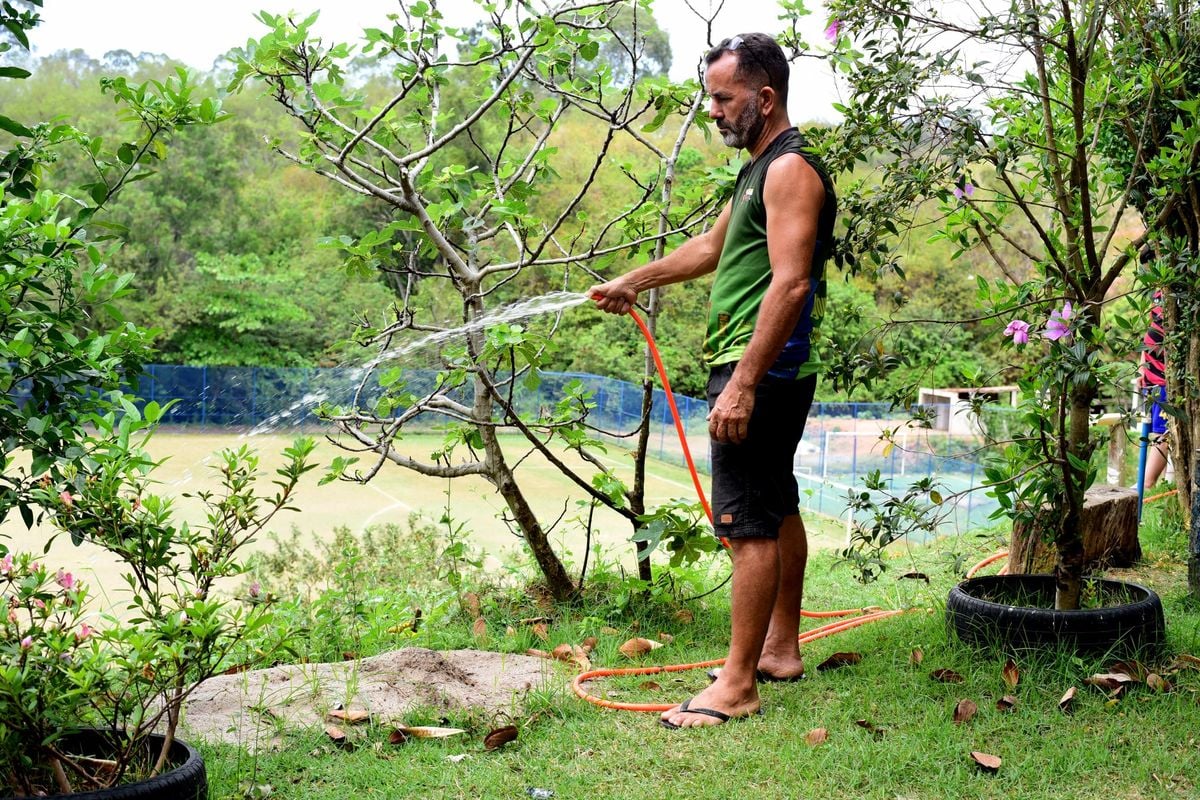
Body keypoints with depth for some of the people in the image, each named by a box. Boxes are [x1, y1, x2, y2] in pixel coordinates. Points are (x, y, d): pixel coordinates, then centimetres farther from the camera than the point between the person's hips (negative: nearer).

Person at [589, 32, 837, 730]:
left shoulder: (790, 169, -14)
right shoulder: (762, 168, 19)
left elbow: (789, 284, -23)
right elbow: (711, 248, 31)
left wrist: (742, 383, -27)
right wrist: (634, 283, 31)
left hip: (761, 371, -11)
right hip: (770, 374, 11)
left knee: (750, 526, -10)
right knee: (778, 512, 17)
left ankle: (738, 685, -6)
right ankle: (781, 648, 29)